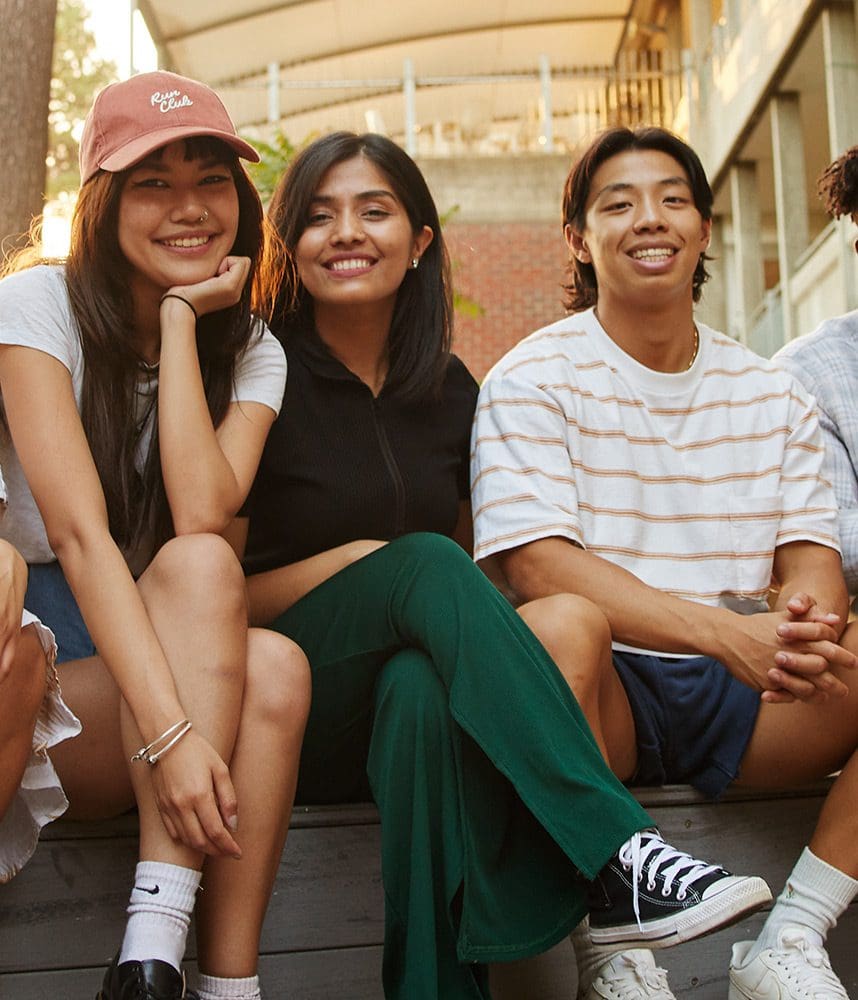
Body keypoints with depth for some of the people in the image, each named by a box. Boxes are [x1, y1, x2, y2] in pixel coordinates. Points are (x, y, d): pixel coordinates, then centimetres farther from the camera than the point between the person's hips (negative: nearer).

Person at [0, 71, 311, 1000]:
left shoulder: (251, 349, 4)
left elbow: (203, 515, -17)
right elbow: (78, 533, -22)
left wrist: (181, 316, -13)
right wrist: (170, 731, -32)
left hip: (160, 647, 4)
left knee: (276, 668, -31)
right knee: (202, 572, -32)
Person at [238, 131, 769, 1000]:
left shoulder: (449, 392, 11)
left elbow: (475, 572, 18)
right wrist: (356, 563, -18)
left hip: (410, 686, 3)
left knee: (426, 686, -35)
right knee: (424, 563, -32)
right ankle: (619, 855, -37)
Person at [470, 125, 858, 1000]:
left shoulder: (769, 393, 13)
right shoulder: (533, 380, -2)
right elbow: (537, 566, -15)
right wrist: (721, 631, -27)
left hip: (745, 695, 5)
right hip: (597, 690, -4)